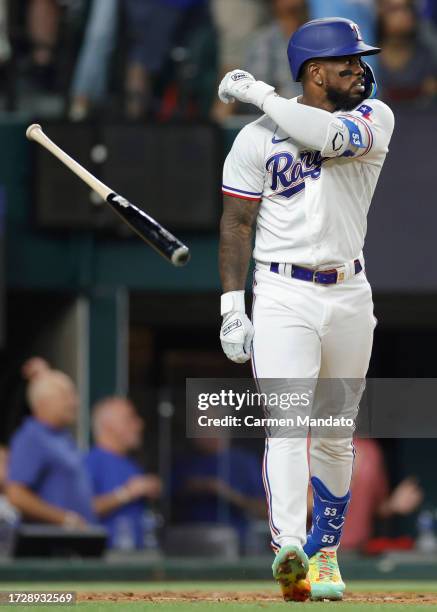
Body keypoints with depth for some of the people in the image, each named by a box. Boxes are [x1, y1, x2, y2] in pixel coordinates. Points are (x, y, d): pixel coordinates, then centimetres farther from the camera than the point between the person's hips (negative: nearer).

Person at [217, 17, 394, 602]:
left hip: (350, 296, 3)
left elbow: (331, 136, -21)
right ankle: (288, 549, -33)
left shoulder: (374, 118, 2)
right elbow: (237, 222, -1)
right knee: (288, 423, -19)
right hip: (284, 296, -3)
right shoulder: (258, 137, -2)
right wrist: (232, 306, -9)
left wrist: (259, 94, -13)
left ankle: (324, 555, 23)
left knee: (335, 439, 10)